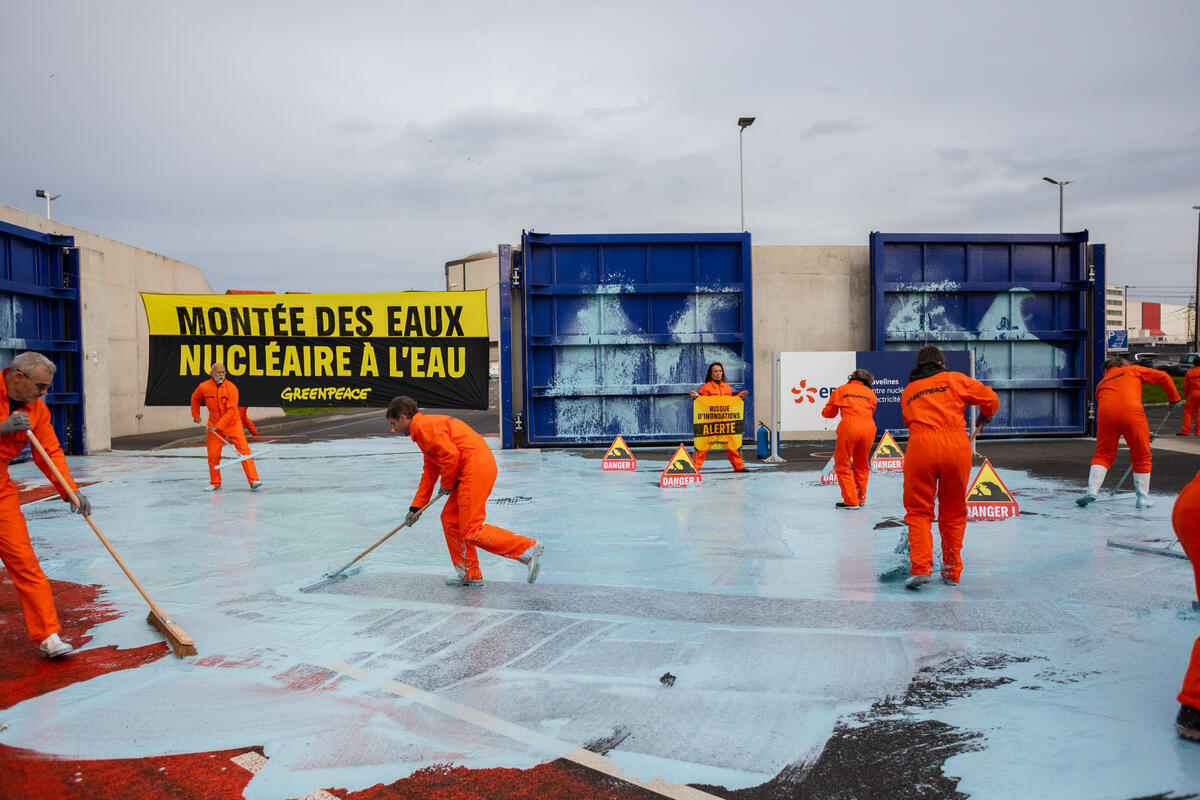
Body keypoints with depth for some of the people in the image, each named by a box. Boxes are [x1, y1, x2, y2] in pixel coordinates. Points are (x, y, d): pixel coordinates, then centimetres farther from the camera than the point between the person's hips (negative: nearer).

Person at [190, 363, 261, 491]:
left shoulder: (231, 388, -16)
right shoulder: (203, 387, -6)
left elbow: (231, 411, -19)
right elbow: (195, 398, 17)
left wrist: (218, 426, -22)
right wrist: (196, 415, 18)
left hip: (232, 423, -3)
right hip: (213, 425, 3)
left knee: (244, 450, -13)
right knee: (213, 455, 4)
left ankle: (254, 481, -14)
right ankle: (215, 483, 23)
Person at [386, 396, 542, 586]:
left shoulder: (424, 425, -7)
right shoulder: (425, 427, 26)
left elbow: (451, 454, -19)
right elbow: (429, 472, 30)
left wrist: (447, 483, -1)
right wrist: (416, 508, 28)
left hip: (476, 468, -11)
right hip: (472, 472, 11)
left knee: (472, 532, -8)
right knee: (450, 520, 15)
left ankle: (529, 548, -8)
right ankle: (470, 575, 22)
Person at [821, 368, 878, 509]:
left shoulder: (841, 390, 16)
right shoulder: (871, 394, 21)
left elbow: (827, 413, 18)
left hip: (849, 428, -3)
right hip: (869, 429, 3)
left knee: (843, 465, 5)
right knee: (862, 466, 18)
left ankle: (851, 500, -1)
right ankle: (861, 498, 25)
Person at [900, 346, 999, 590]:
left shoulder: (907, 391, 22)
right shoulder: (955, 379, 15)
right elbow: (990, 398, 13)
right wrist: (986, 415, 33)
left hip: (920, 444, 0)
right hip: (956, 444, 0)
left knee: (918, 511, 6)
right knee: (953, 513, 12)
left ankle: (921, 568, -10)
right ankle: (952, 572, 19)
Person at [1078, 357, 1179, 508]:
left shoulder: (1101, 384, 31)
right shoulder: (1133, 370, 25)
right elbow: (1162, 377, 17)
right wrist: (1174, 398, 30)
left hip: (1105, 414, 2)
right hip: (1131, 412, -2)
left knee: (1103, 455, 17)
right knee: (1142, 457, 13)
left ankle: (1092, 490, 3)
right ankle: (1143, 499, 18)